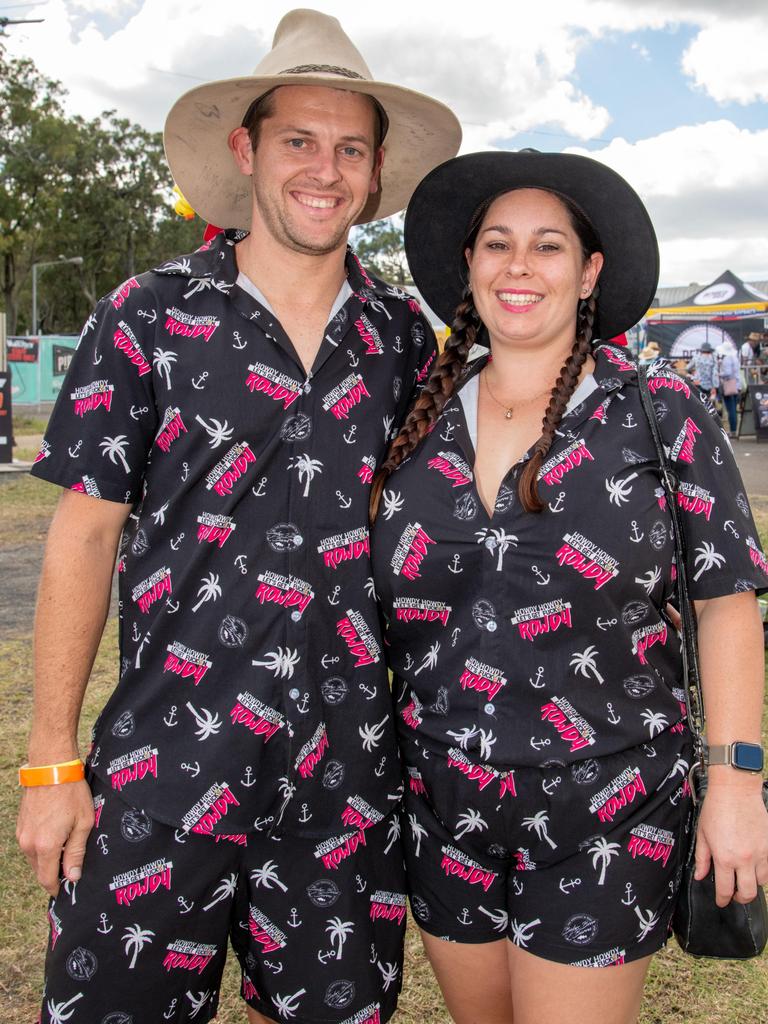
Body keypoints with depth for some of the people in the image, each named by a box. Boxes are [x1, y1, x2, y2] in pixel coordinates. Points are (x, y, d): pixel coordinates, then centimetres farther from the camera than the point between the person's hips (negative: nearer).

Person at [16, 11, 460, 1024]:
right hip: (168, 751, -2)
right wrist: (52, 760, -4)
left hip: (349, 760, 3)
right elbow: (86, 532, -2)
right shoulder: (148, 318, -3)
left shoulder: (403, 334, 6)